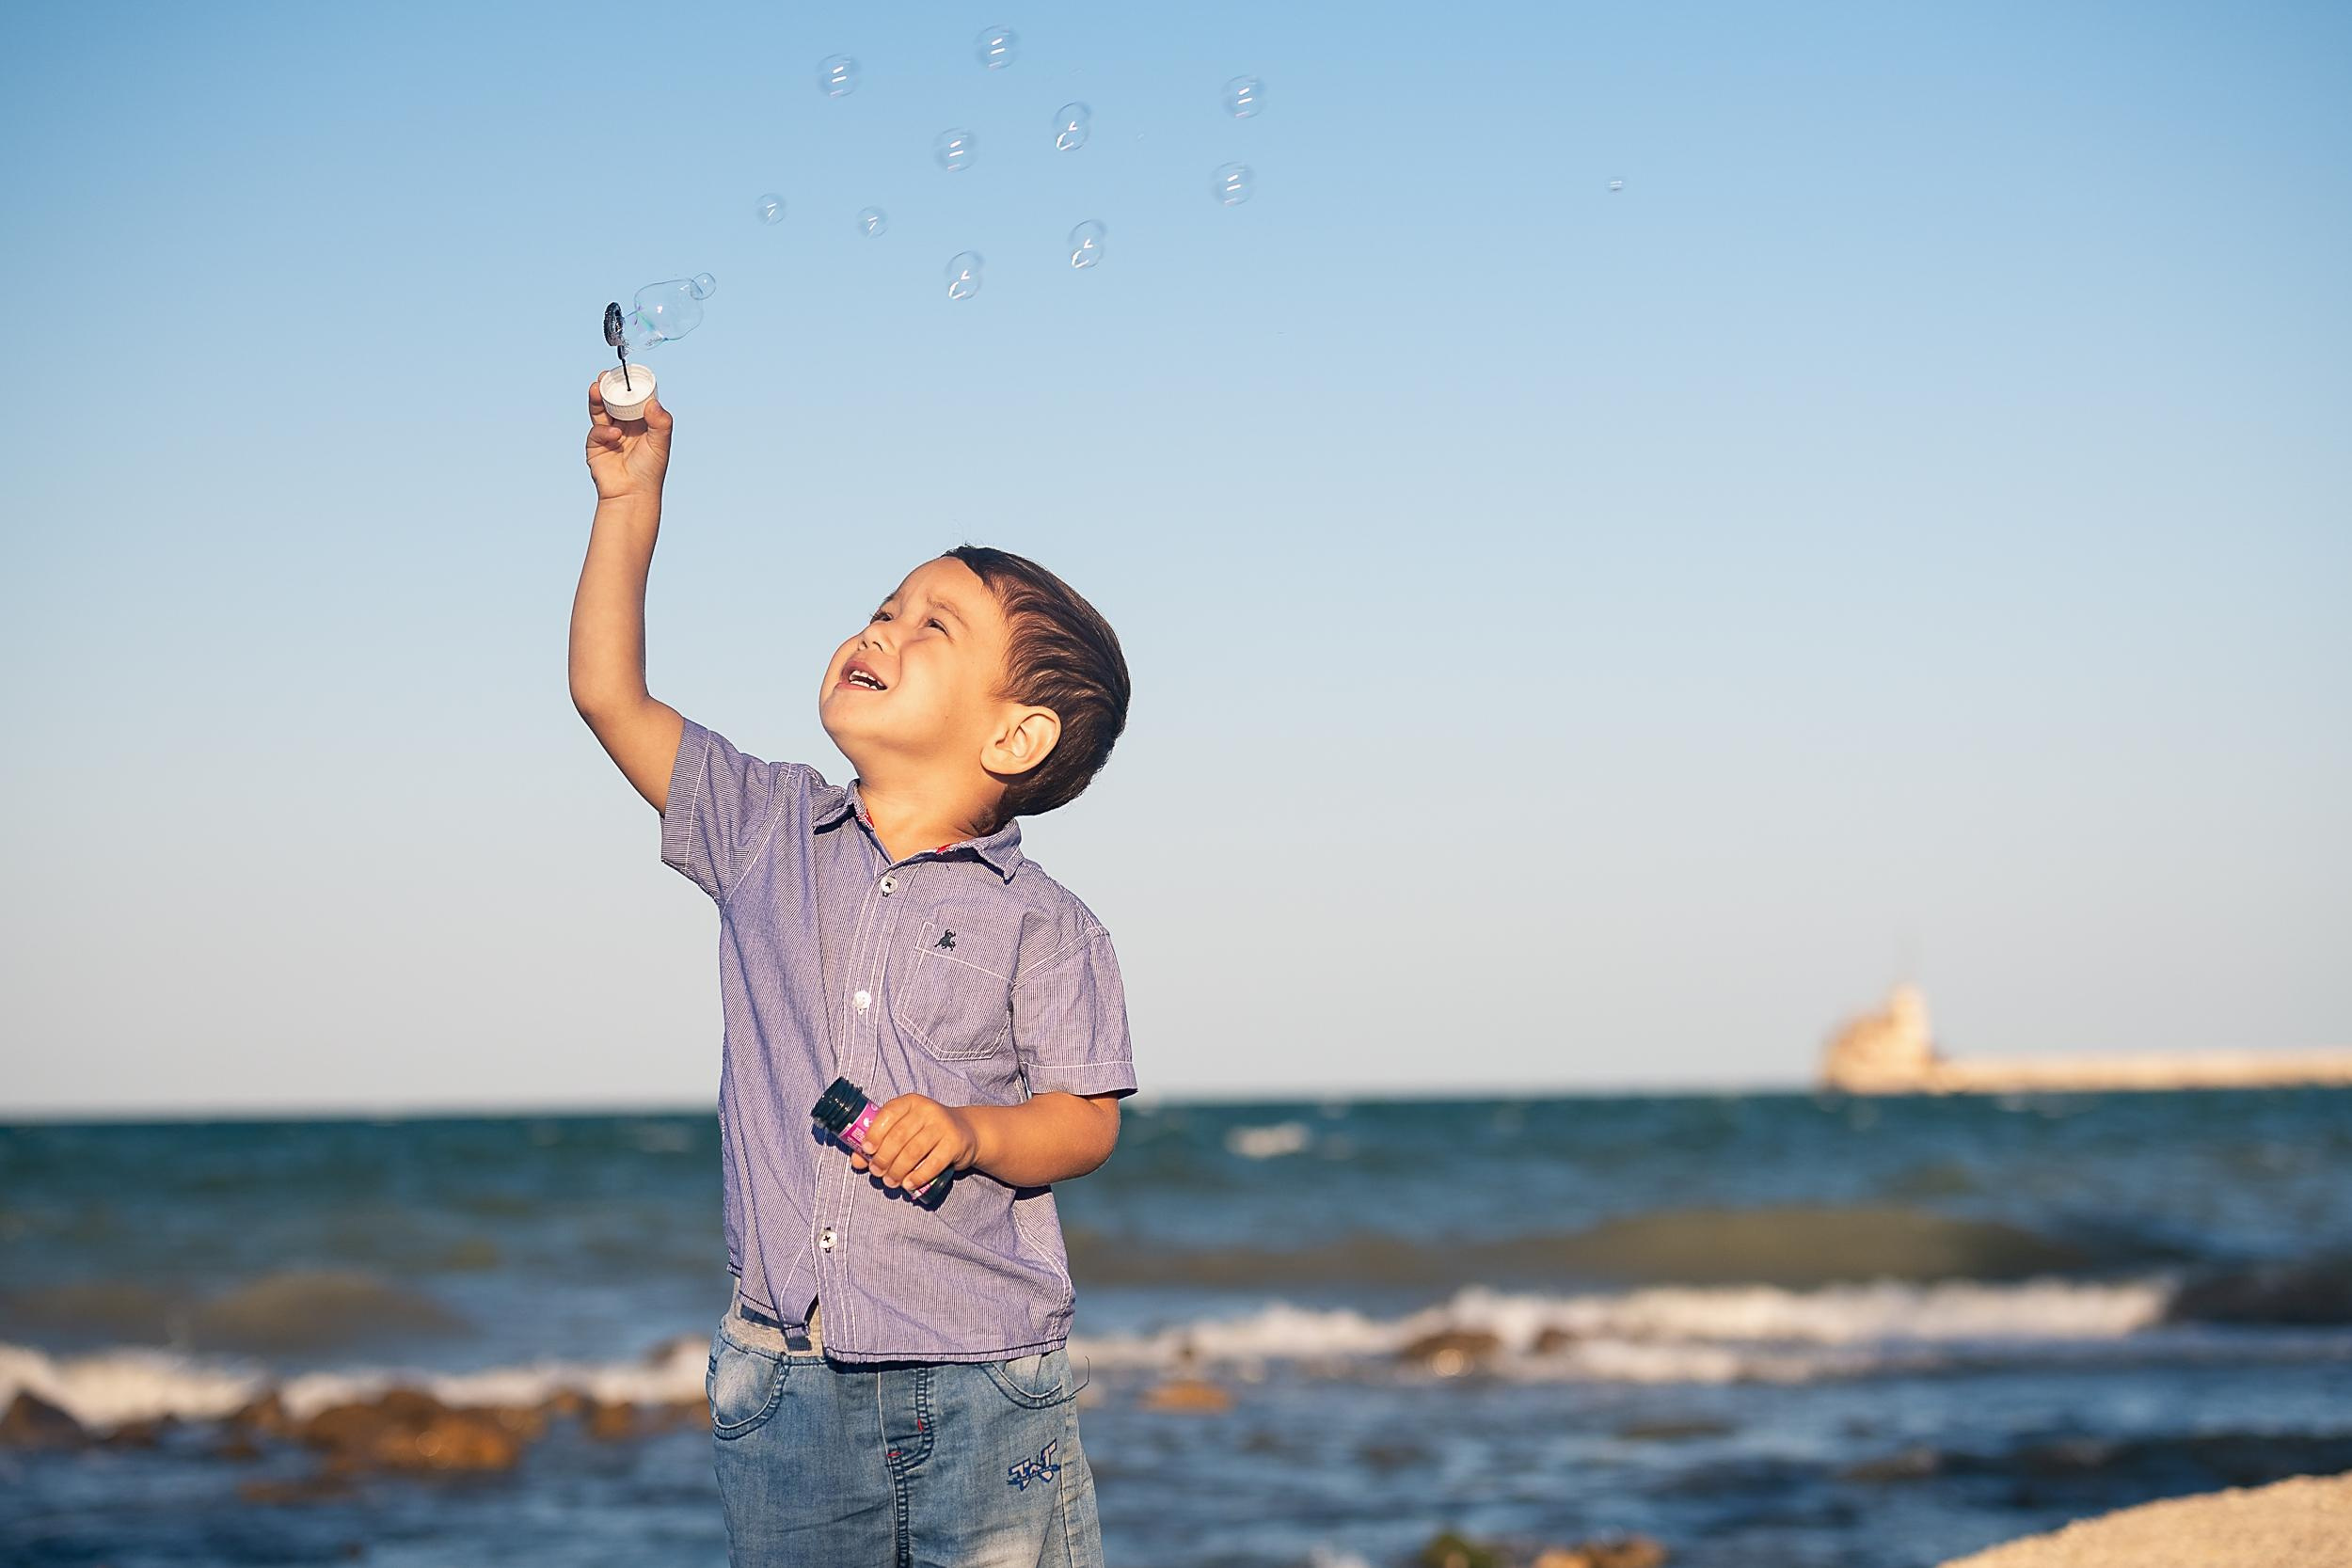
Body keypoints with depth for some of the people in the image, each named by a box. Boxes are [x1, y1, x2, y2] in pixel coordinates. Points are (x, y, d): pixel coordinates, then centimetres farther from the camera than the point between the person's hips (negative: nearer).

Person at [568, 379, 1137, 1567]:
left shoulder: (1037, 922, -2)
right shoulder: (768, 833, 8)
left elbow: (1085, 1121, -3)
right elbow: (611, 696, 8)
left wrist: (972, 1132, -22)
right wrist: (630, 498, 6)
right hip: (782, 1380, 3)